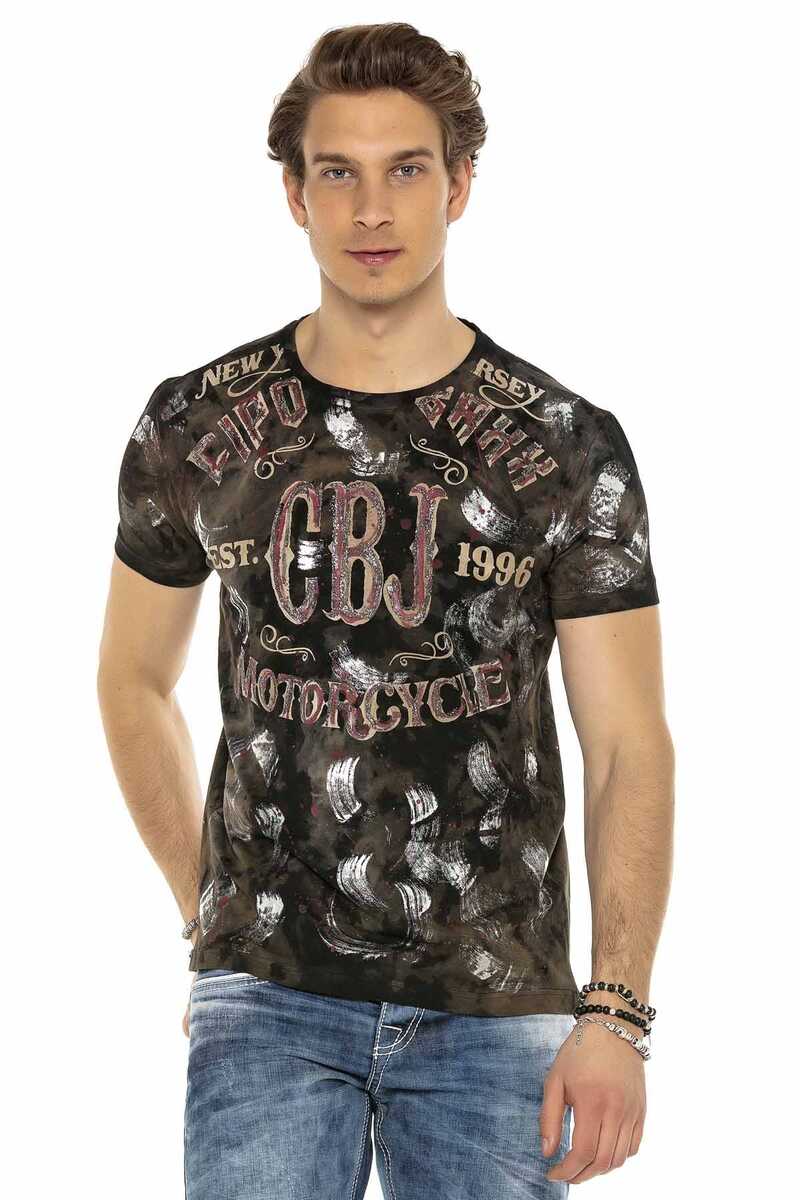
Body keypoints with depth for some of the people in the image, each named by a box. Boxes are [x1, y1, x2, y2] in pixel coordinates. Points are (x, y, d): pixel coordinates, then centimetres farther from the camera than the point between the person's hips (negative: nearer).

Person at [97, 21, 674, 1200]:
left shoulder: (568, 447, -2)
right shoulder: (194, 428, 2)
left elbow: (629, 746, -4)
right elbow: (136, 683, 16)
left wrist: (615, 1014, -13)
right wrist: (217, 916, 10)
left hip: (494, 1010, 0)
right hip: (268, 998, 1)